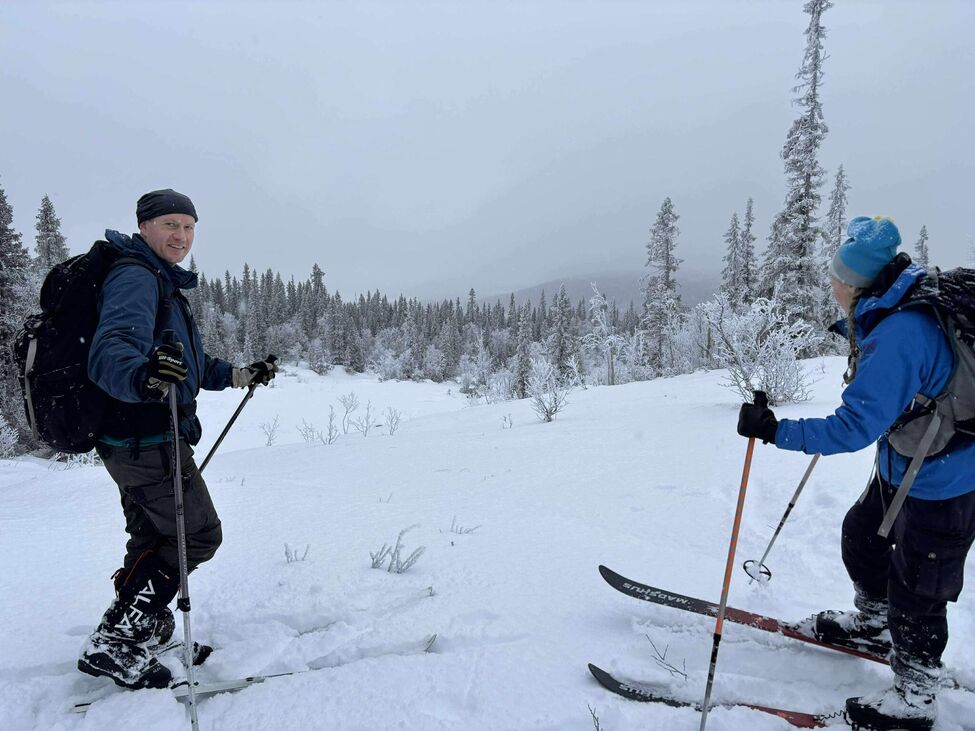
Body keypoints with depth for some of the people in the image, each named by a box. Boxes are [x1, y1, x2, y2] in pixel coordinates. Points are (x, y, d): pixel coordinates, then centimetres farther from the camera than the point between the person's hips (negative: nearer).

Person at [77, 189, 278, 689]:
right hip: (148, 439, -10)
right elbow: (110, 353, -34)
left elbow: (190, 365, 28)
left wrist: (241, 376, 25)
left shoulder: (162, 283, 19)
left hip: (131, 442, 10)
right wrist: (144, 376, -54)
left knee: (153, 541, 22)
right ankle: (115, 643, 6)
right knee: (198, 535, -1)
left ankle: (134, 634, 38)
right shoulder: (134, 277, -15)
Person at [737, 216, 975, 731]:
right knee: (861, 535, 25)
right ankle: (873, 624, 50)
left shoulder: (895, 338, -34)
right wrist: (855, 331, 18)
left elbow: (854, 428, -35)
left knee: (915, 594, 7)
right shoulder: (904, 310, -5)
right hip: (904, 468, 10)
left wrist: (775, 430, -33)